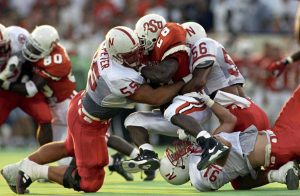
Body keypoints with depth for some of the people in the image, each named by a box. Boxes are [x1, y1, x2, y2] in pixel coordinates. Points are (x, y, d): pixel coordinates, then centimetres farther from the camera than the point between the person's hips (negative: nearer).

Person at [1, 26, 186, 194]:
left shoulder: (107, 47, -18)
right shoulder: (120, 79, -39)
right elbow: (155, 98, -30)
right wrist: (183, 83, -23)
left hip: (81, 104, 9)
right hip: (88, 124, -9)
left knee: (69, 148, 37)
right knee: (90, 183, 4)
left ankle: (20, 168, 42)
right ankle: (35, 172, 6)